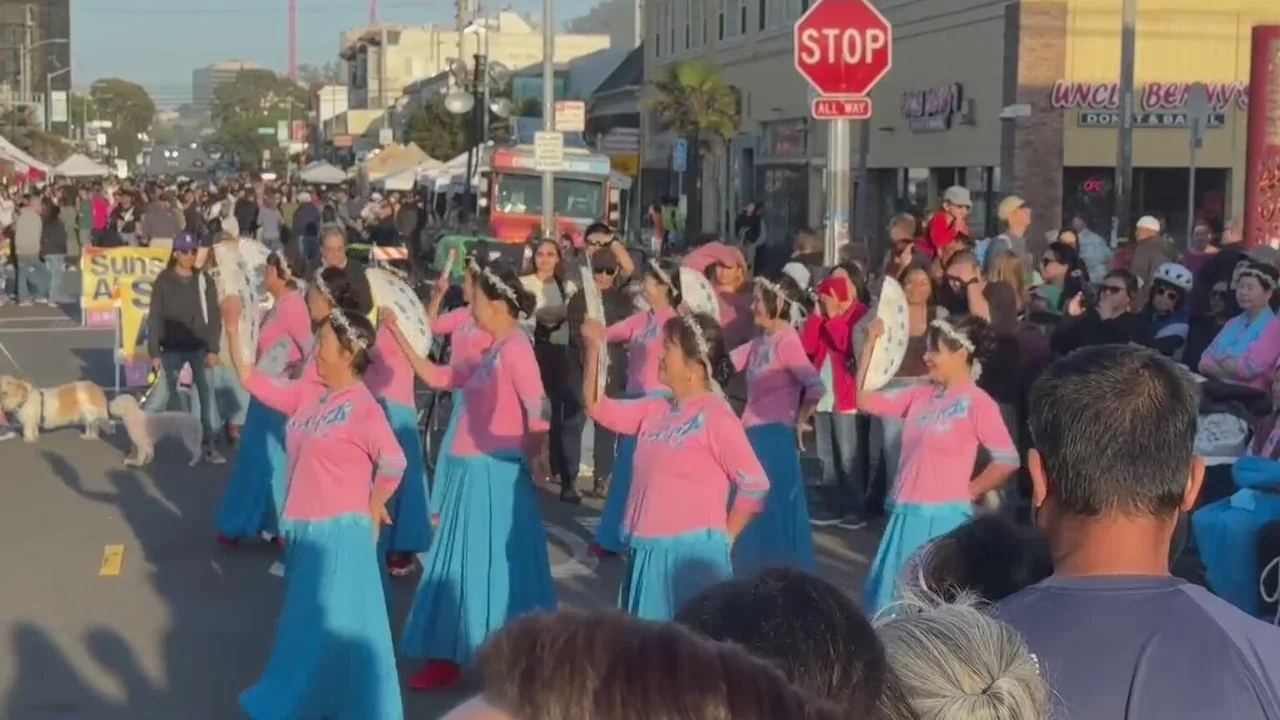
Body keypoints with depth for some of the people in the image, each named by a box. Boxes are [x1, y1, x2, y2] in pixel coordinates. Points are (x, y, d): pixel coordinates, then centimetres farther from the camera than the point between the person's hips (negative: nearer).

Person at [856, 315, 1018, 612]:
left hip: (943, 517, -7)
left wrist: (968, 492, -4)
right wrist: (871, 344, 3)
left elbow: (1008, 461, -13)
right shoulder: (921, 395, 7)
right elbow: (864, 399, 8)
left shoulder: (977, 403, -11)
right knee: (895, 600, 14)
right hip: (906, 515, 7)